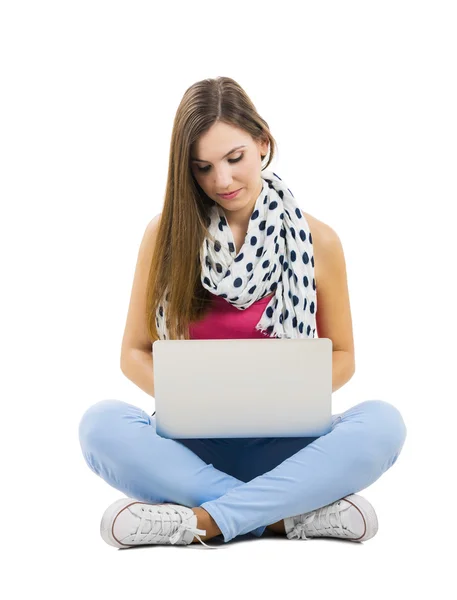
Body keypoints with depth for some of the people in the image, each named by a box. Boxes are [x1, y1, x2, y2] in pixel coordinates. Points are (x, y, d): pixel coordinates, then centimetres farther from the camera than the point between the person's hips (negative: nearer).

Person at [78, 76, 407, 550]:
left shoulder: (316, 241, 1)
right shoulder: (166, 235, 1)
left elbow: (341, 356, 10)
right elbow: (134, 353, 7)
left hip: (281, 446, 0)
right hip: (192, 443, 0)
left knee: (382, 423, -29)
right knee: (101, 424, -30)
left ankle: (201, 521, -28)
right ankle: (293, 513, -27)